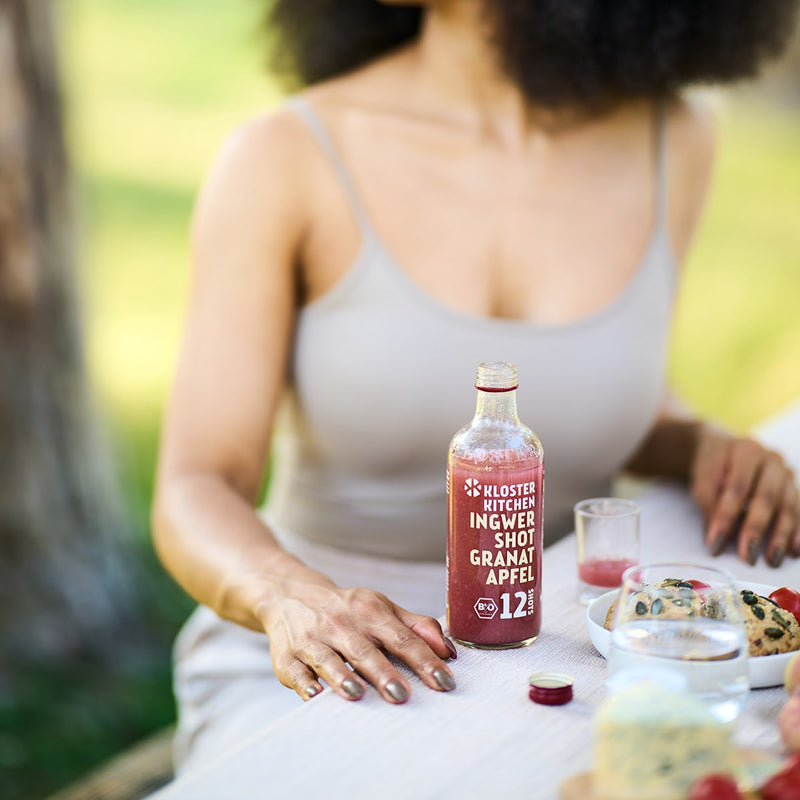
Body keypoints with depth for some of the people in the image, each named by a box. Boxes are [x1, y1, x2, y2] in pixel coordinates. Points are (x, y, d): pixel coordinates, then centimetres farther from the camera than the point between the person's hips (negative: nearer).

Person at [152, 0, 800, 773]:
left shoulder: (669, 140, -1)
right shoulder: (285, 159, -11)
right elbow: (196, 491, -15)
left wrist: (701, 448, -4)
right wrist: (295, 601, -36)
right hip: (309, 673, -3)